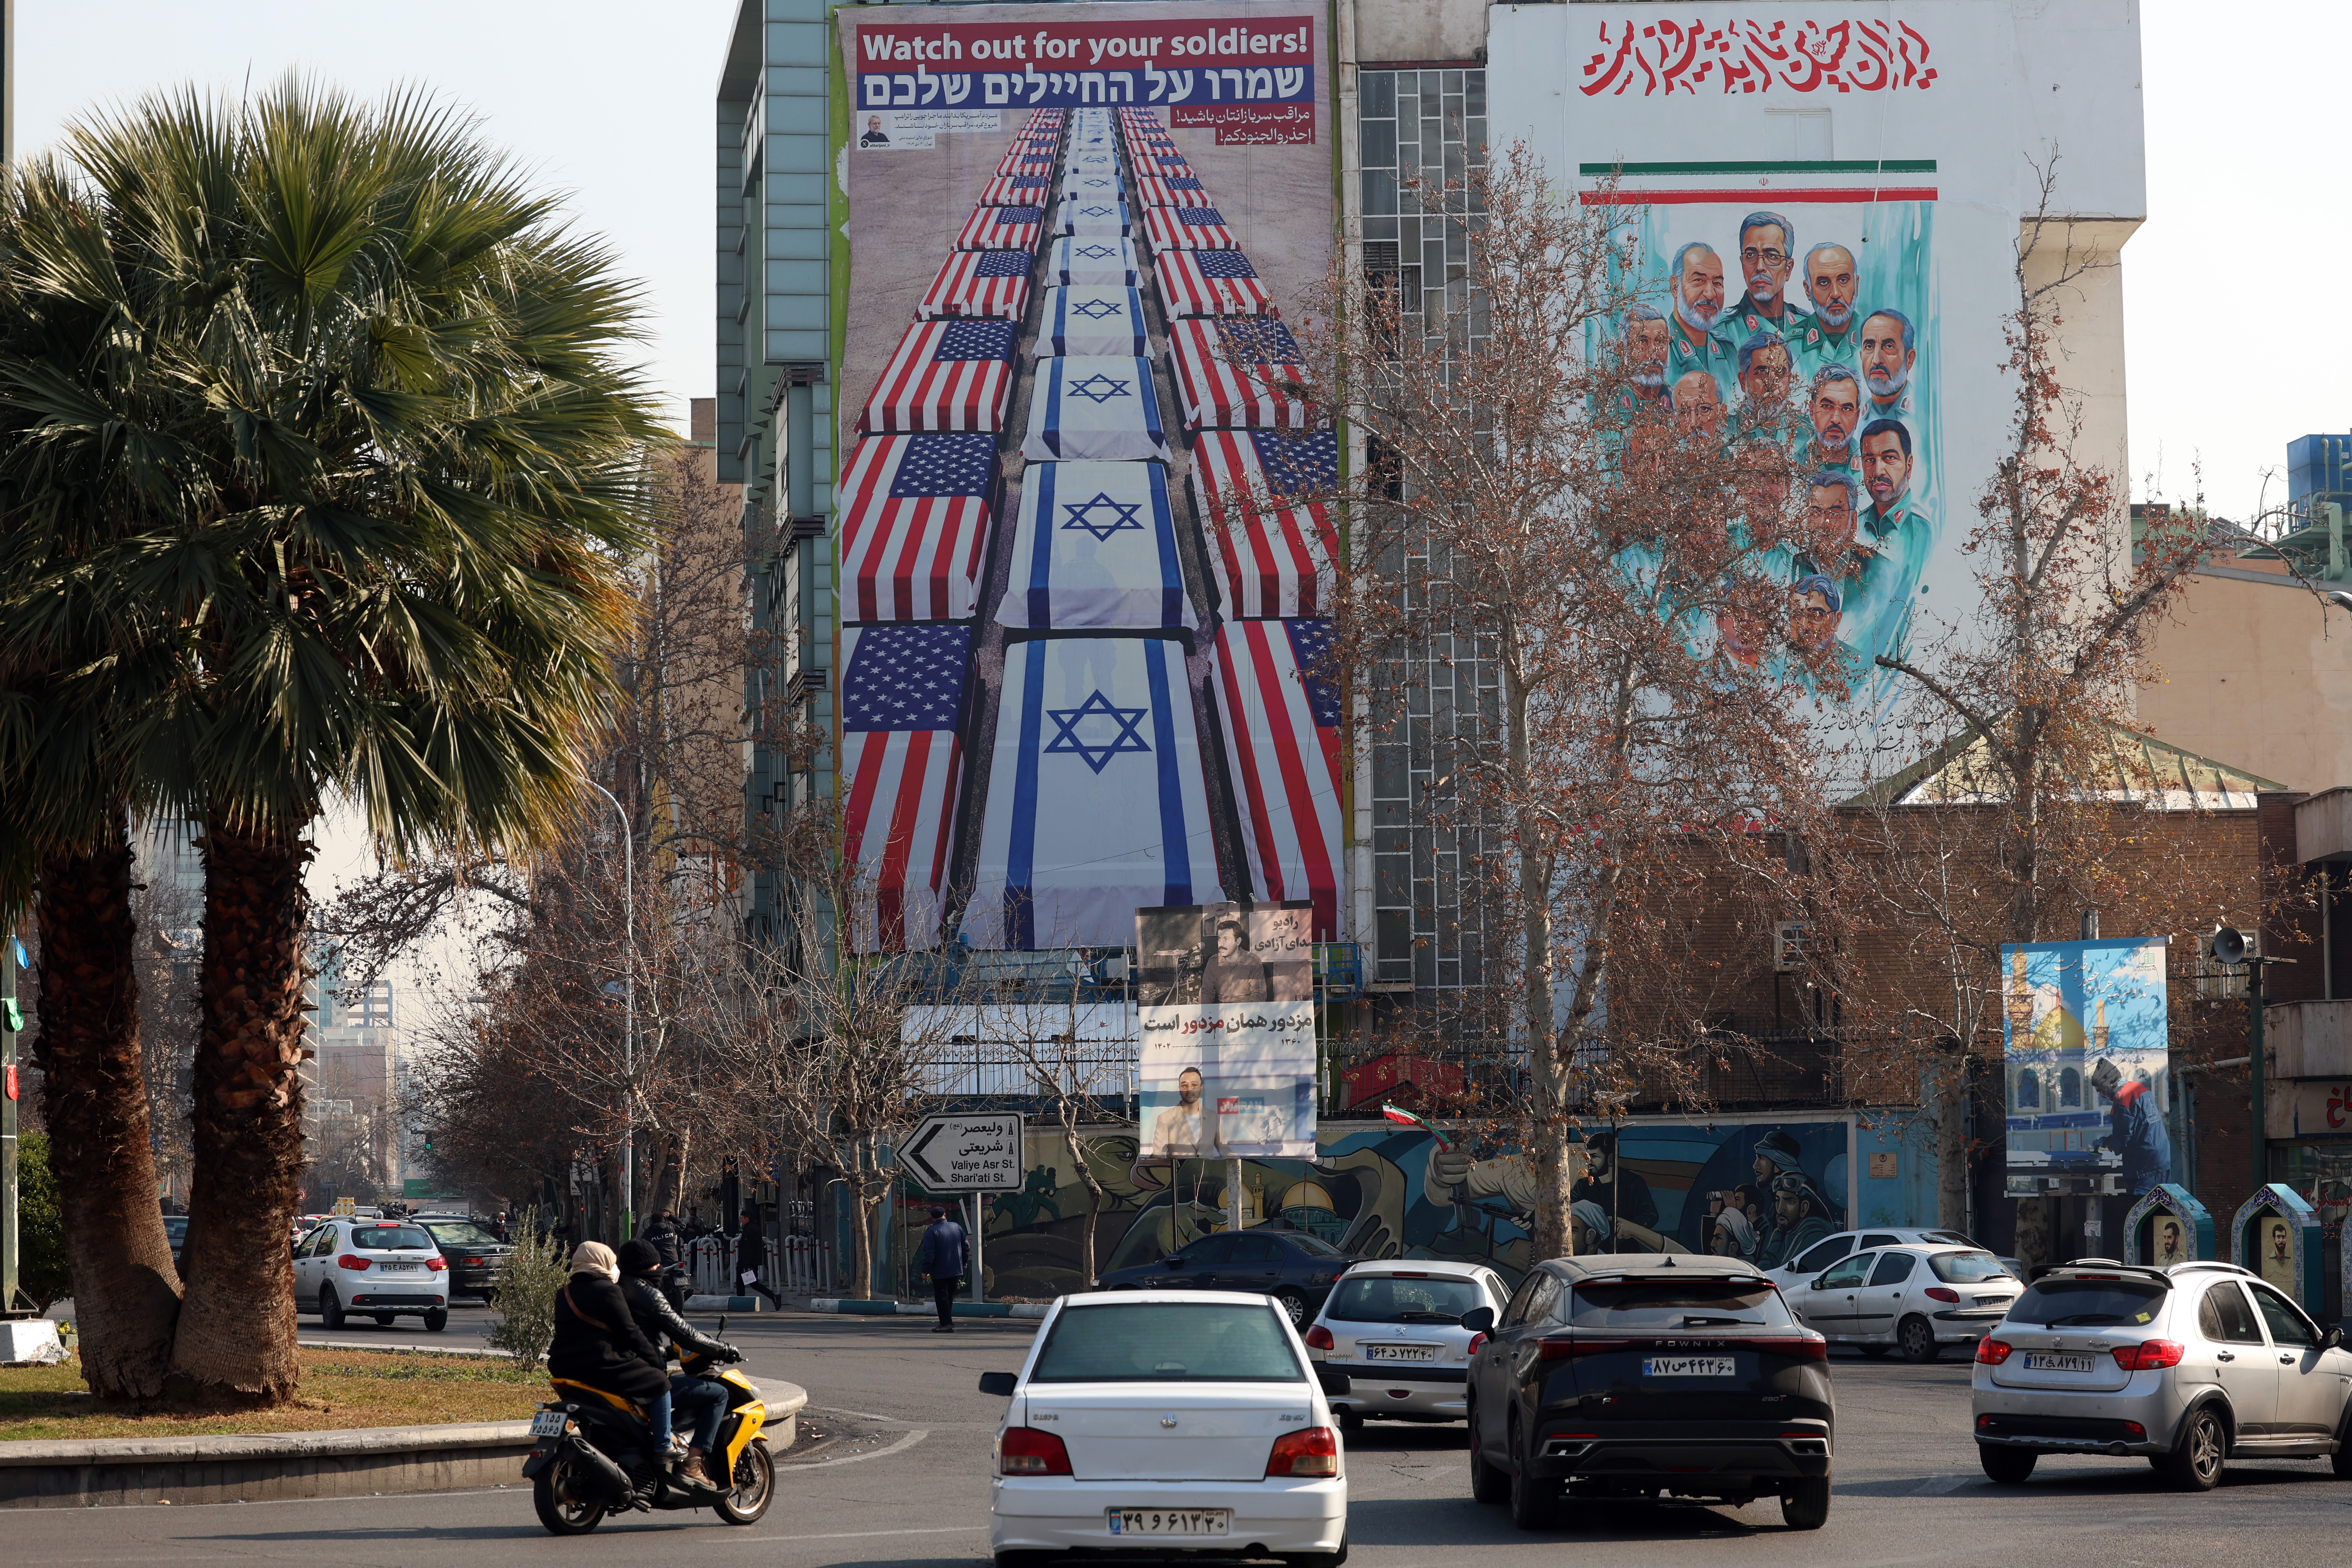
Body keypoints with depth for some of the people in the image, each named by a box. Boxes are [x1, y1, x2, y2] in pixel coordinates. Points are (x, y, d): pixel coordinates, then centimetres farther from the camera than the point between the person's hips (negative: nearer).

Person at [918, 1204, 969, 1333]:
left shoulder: (932, 1233, -13)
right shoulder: (957, 1227, 4)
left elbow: (929, 1254, -17)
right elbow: (965, 1246, 13)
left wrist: (925, 1270, -9)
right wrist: (963, 1263, 26)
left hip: (940, 1272, -6)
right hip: (956, 1270, 6)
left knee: (942, 1298, 0)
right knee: (950, 1297, 16)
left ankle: (947, 1324, -6)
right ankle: (945, 1321, 20)